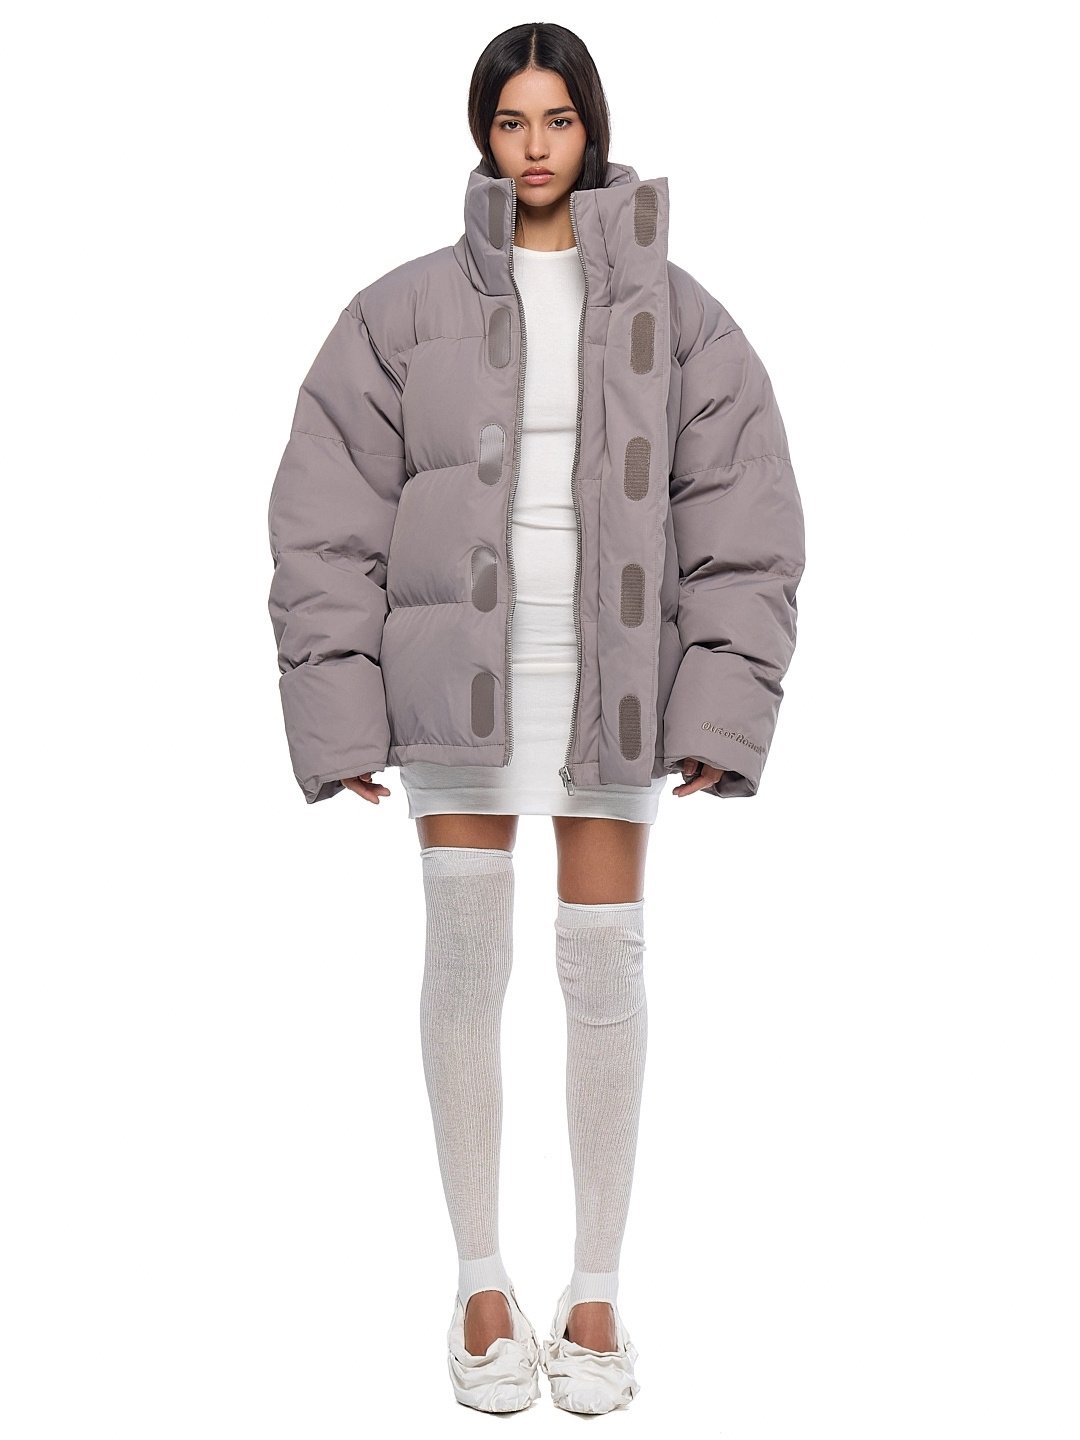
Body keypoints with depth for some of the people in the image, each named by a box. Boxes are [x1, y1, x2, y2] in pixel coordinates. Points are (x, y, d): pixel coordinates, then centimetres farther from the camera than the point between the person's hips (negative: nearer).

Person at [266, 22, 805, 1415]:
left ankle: (597, 1290, 17)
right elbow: (326, 515, 0)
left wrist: (720, 706, -8)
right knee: (466, 962, 2)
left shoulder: (671, 311, 3)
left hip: (610, 677, 1)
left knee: (606, 967, 3)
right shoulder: (406, 309, 1)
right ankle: (481, 1282, 17)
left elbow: (742, 514, 1)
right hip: (461, 671, 0)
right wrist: (339, 710, -6)